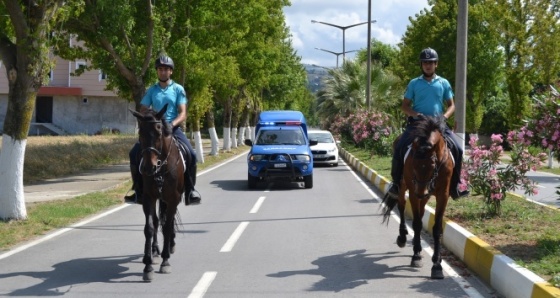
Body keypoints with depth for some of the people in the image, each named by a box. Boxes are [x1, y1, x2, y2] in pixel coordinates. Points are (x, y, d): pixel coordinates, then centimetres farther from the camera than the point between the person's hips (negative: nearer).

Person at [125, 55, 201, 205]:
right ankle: (139, 191, -5)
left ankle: (190, 190, -9)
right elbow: (142, 111, 8)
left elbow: (183, 113, -4)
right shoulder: (152, 90, 9)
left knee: (191, 154, -25)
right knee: (134, 153, -17)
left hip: (173, 129, -2)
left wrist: (172, 124, -23)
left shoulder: (178, 89, 3)